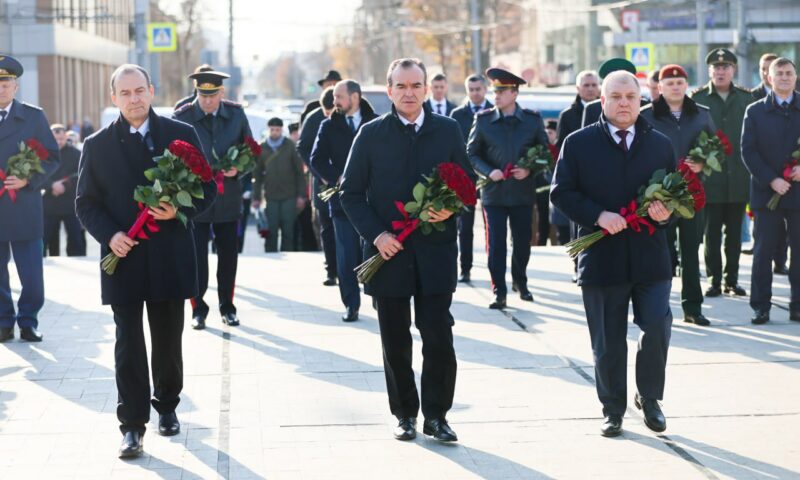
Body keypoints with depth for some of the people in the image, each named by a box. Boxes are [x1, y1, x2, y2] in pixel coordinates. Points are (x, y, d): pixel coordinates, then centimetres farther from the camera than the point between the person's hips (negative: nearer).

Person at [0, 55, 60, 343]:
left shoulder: (33, 117, 4)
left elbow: (52, 158, 2)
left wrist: (28, 180, -12)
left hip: (23, 209, -1)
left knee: (32, 275, 0)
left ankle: (28, 321, 14)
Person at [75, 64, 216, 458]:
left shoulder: (182, 135, 2)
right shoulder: (97, 145, 3)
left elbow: (207, 188, 4)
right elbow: (86, 203, 6)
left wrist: (179, 210, -15)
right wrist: (109, 235, -12)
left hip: (170, 258, 1)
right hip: (122, 259, -1)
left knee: (168, 341, 12)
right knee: (129, 344, -2)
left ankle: (166, 407, 31)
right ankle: (132, 425, 3)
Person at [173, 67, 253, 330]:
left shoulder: (236, 113, 1)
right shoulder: (181, 117, -7)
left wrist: (238, 169, -11)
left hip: (228, 197, 3)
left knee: (228, 255, 11)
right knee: (196, 256, -1)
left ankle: (227, 307, 24)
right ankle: (198, 309, 11)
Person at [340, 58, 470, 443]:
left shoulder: (448, 131, 5)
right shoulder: (371, 134, 2)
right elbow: (351, 193, 3)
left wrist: (450, 209, -11)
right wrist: (375, 234, -9)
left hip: (435, 252, 0)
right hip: (388, 252, 0)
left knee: (439, 339, -3)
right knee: (395, 342, 7)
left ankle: (436, 415, 9)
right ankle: (405, 414, 20)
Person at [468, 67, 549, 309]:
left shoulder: (533, 119, 1)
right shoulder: (483, 119, -1)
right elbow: (472, 153, 4)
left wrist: (529, 169, -10)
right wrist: (488, 172, -13)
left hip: (523, 192, 1)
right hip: (493, 193, -1)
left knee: (523, 242, 12)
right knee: (496, 244, -4)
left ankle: (520, 283, 34)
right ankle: (499, 292, 4)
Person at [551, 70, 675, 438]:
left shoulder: (660, 145, 10)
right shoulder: (579, 144, 2)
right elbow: (562, 193, -2)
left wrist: (665, 213, -9)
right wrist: (598, 216, -16)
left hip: (650, 255, 1)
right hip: (601, 256, -1)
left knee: (657, 327, -8)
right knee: (608, 341, 6)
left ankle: (649, 398, 16)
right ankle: (613, 409, 21)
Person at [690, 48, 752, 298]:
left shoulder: (746, 98, 6)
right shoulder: (698, 98, 1)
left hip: (739, 180, 2)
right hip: (710, 179, -2)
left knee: (734, 233, 9)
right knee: (712, 233, 2)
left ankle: (732, 280, 17)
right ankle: (714, 280, 10)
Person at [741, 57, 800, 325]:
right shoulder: (755, 112, 5)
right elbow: (748, 151, -1)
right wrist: (771, 180, -12)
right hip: (766, 192, -1)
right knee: (763, 251, 1)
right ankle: (760, 306, 6)